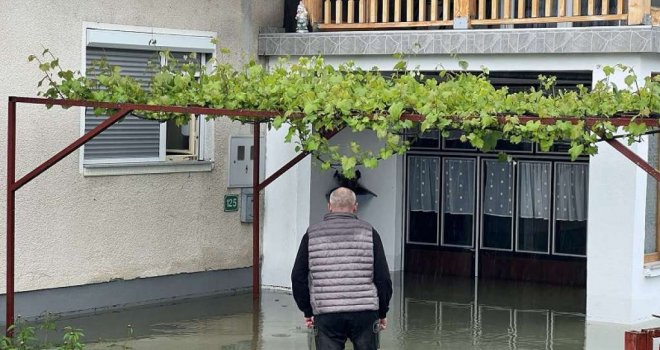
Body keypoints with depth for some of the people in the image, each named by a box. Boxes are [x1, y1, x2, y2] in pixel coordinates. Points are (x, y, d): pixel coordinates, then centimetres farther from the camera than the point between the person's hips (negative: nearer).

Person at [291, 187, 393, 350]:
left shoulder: (312, 235, 6)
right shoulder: (369, 233, 3)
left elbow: (298, 278, 6)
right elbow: (383, 278, 2)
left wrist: (308, 311, 15)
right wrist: (382, 312, 12)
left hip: (326, 317, 0)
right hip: (365, 314, 0)